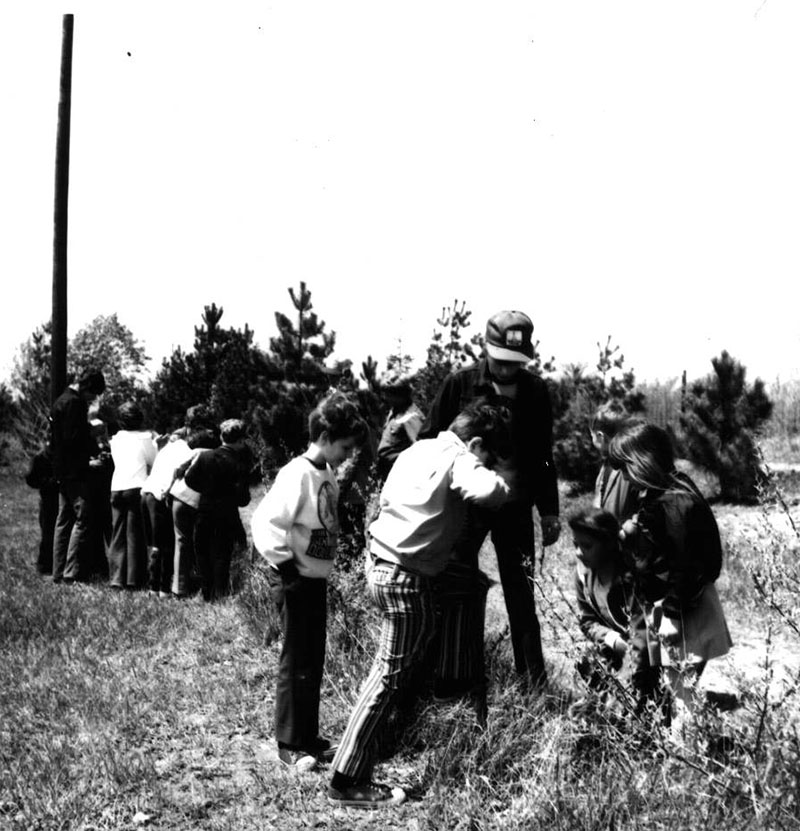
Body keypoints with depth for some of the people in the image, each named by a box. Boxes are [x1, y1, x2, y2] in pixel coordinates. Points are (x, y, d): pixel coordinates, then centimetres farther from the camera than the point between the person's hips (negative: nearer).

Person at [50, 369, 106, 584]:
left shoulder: (61, 401, 17)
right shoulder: (74, 403, -15)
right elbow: (73, 439, -22)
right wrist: (95, 448, -8)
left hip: (62, 471, 10)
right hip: (74, 471, -10)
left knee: (63, 521, 12)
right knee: (82, 519, -8)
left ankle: (58, 573, 14)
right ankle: (71, 572, -10)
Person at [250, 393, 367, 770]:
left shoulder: (327, 474, 6)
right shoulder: (298, 475, -20)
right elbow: (264, 522, -25)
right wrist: (285, 566, -19)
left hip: (316, 578, 9)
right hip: (295, 580, -9)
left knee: (313, 660, 16)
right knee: (296, 663, 2)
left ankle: (308, 736, 29)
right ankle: (289, 744, 15)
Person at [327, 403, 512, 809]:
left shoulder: (418, 449, 13)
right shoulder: (459, 459, -11)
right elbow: (487, 491, -30)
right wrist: (501, 483, -7)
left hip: (381, 561, 9)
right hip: (406, 576, -9)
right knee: (391, 675, -3)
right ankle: (348, 781, 1)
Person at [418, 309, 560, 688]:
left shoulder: (535, 391, 0)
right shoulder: (459, 383, -7)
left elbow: (543, 455, 10)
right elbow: (430, 438, 0)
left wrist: (548, 510, 11)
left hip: (515, 503, 1)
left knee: (518, 584, 7)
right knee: (456, 584, -2)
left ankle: (532, 671, 18)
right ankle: (461, 672, 11)